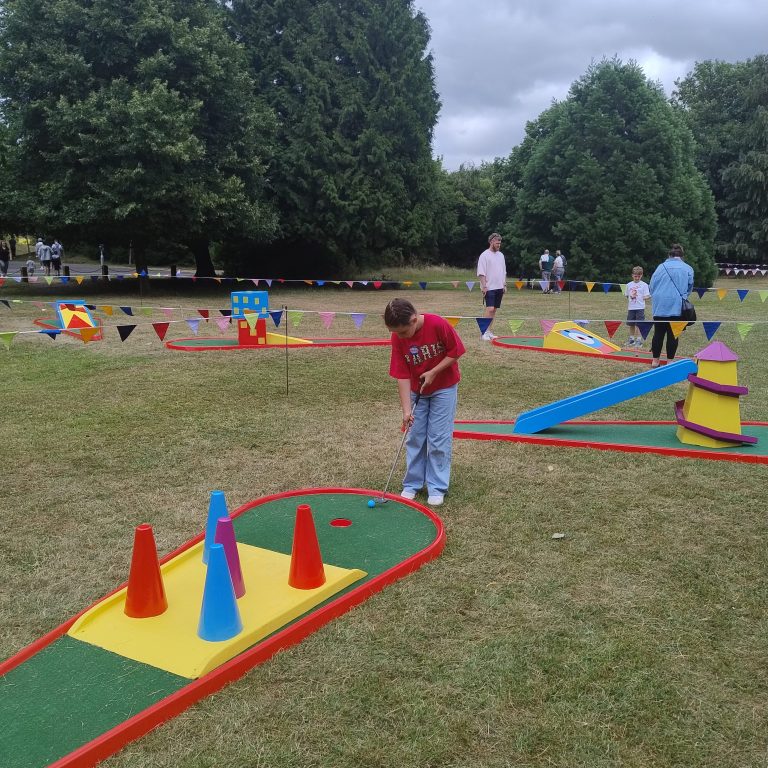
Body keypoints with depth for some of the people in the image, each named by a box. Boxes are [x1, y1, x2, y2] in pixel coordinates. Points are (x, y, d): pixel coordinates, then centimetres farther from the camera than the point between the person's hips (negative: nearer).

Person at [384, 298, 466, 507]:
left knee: (438, 439, 0)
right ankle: (412, 484, 20)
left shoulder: (438, 325, -27)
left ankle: (437, 488, 10)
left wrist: (433, 372, -22)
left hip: (444, 388, -3)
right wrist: (406, 409, -19)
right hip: (416, 391, 3)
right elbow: (402, 376, -15)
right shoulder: (398, 338, -17)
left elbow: (455, 352, -15)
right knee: (414, 438, 8)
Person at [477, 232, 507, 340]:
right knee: (490, 309, -14)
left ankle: (489, 331, 13)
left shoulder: (501, 255, 15)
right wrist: (484, 286, -17)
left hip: (499, 287, 7)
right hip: (489, 287, -7)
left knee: (494, 309, 8)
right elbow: (481, 273, -11)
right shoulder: (485, 255, -7)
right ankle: (485, 332, -11)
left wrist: (504, 285, 15)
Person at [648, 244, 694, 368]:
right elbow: (689, 288, 11)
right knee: (673, 334, 5)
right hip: (677, 306, -1)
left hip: (660, 305, 1)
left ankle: (655, 360, 11)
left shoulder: (661, 267, 2)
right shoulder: (688, 269, 2)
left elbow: (651, 286, 5)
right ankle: (670, 361, 9)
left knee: (658, 333, 7)